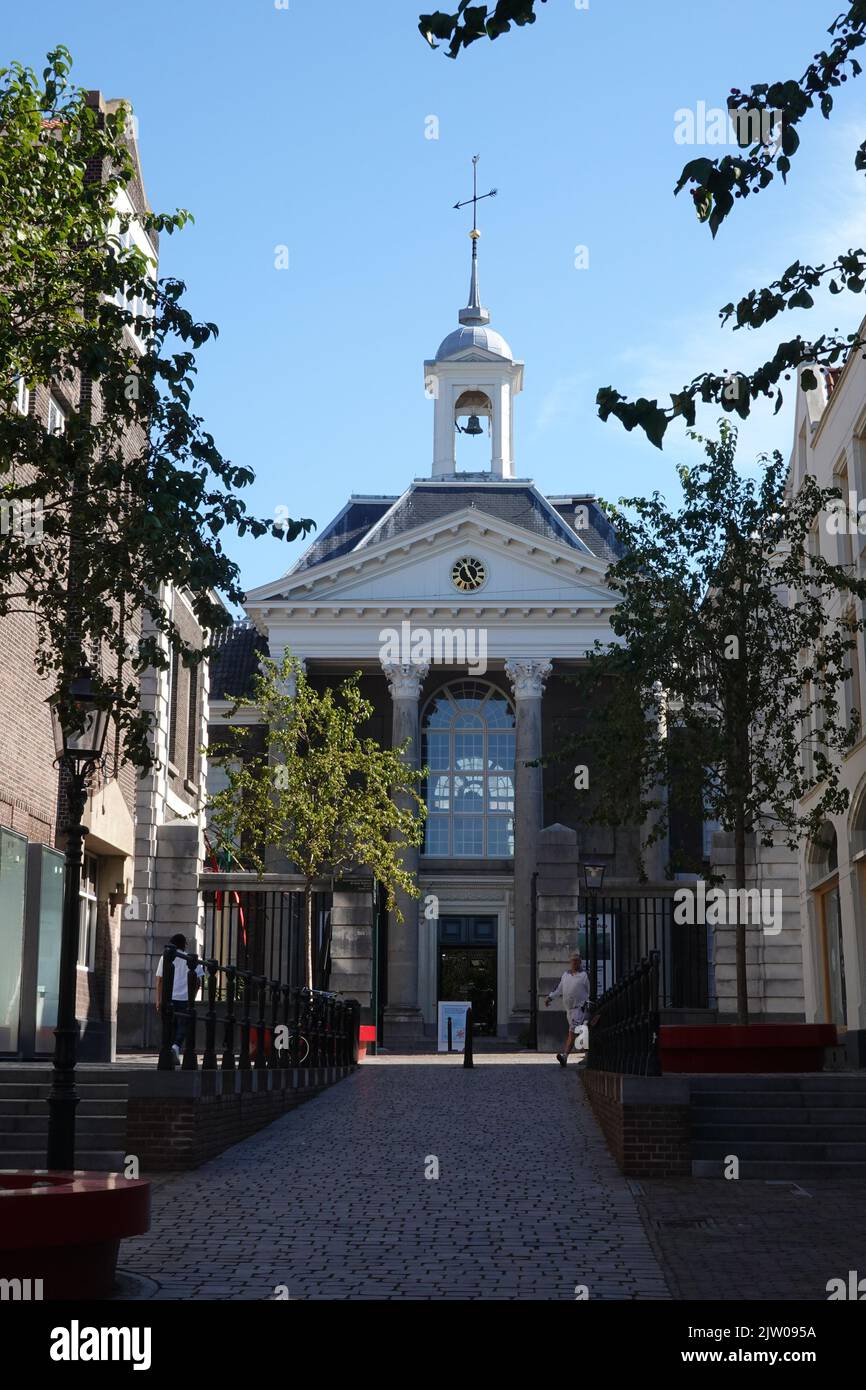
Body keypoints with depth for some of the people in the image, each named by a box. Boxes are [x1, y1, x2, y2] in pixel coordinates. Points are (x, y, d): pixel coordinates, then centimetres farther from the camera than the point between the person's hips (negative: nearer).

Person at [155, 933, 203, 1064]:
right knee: (183, 1026, 4)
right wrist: (192, 997, 11)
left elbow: (160, 980, 2)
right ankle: (176, 1046, -22)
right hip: (185, 999, -2)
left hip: (169, 998, 2)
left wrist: (159, 1000, 3)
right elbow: (197, 981, 0)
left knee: (171, 1026, 14)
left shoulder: (165, 958, 6)